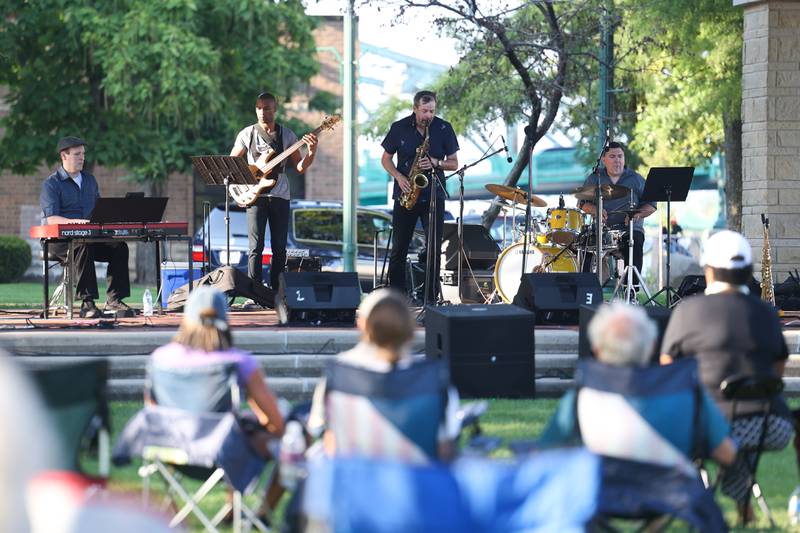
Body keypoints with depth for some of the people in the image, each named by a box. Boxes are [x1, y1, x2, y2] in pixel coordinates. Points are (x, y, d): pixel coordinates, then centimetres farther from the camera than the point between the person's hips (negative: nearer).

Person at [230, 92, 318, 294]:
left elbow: (299, 168, 6)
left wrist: (311, 152, -12)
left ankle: (275, 292, 8)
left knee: (279, 248, 2)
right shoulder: (247, 134, 5)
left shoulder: (287, 135, 8)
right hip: (254, 195, -2)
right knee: (256, 247, -9)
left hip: (280, 196, 2)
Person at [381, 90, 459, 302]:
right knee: (399, 248, 2)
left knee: (433, 249, -3)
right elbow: (386, 159, 9)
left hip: (434, 196, 0)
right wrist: (399, 177, -9)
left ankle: (431, 298, 2)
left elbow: (454, 163, 5)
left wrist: (436, 163, -15)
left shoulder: (444, 129, 1)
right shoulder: (399, 128, 0)